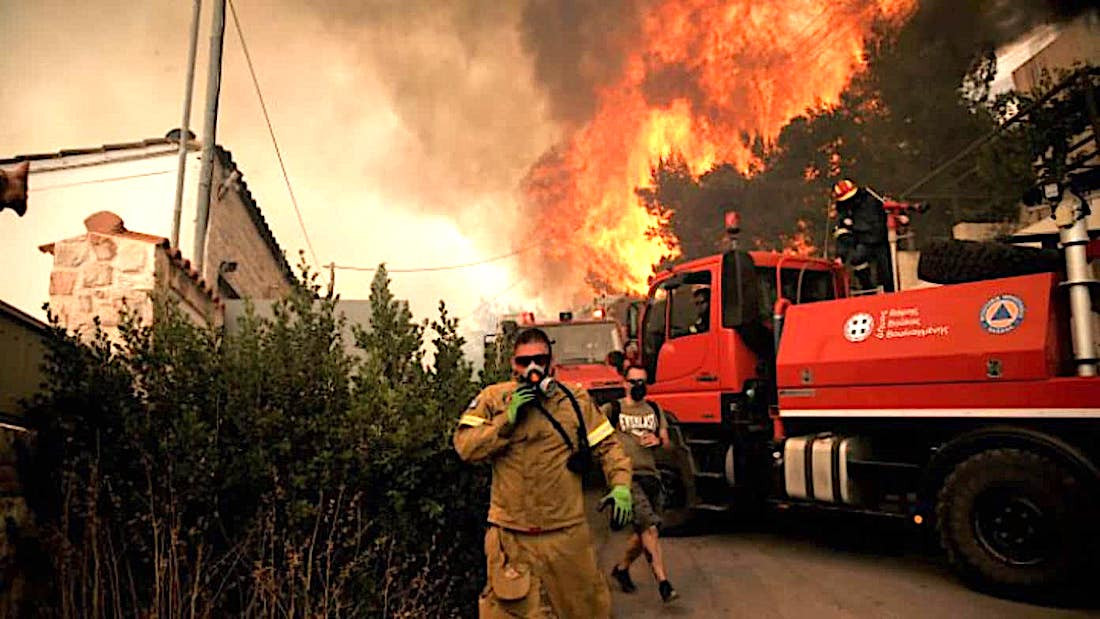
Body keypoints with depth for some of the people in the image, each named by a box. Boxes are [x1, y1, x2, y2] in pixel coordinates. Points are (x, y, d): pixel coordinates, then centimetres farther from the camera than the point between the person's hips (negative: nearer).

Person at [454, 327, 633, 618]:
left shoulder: (575, 400, 3)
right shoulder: (493, 398, 0)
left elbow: (607, 445, 6)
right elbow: (465, 447, -8)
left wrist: (620, 485, -9)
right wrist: (507, 418, -17)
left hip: (566, 532, 2)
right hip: (511, 534, -1)